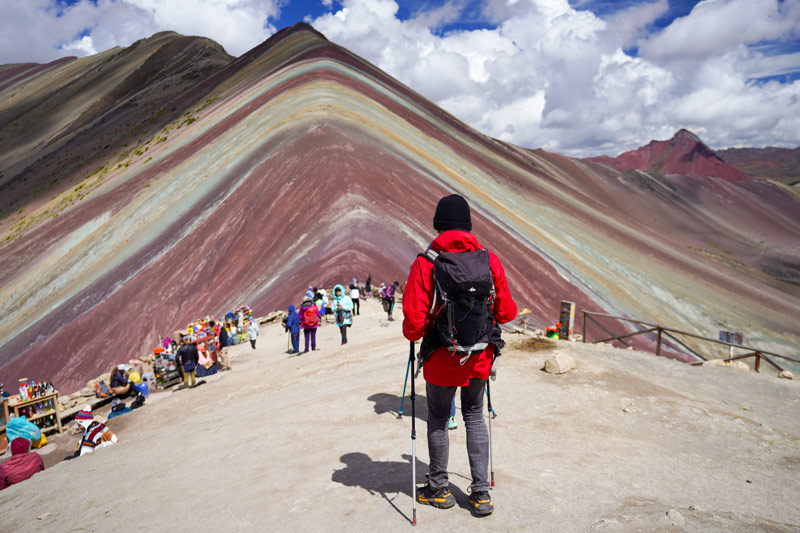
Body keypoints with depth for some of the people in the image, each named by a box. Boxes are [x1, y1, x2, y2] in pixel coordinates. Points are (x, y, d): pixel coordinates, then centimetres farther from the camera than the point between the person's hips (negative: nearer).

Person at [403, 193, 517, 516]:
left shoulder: (425, 263, -16)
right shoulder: (489, 260, -7)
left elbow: (415, 320, -19)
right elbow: (506, 312, -1)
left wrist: (412, 333, 4)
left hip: (441, 358, -3)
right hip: (480, 356, 3)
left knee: (438, 420, 17)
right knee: (474, 417, 21)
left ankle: (439, 489, 33)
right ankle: (481, 493, 24)